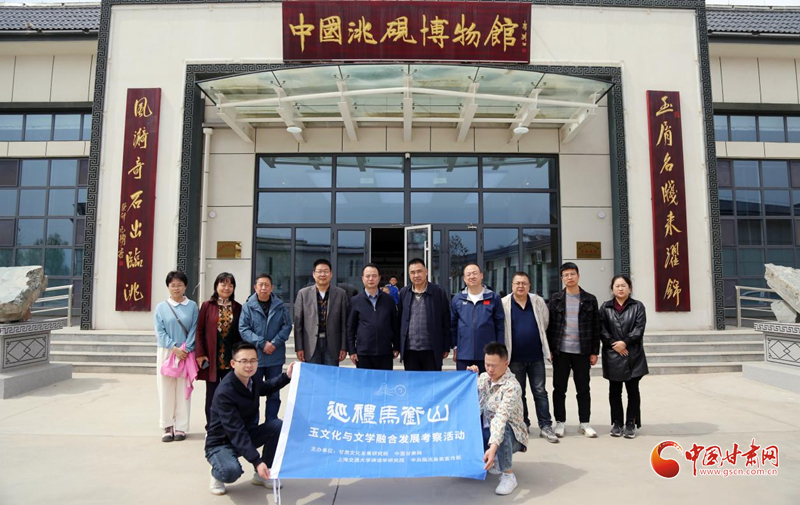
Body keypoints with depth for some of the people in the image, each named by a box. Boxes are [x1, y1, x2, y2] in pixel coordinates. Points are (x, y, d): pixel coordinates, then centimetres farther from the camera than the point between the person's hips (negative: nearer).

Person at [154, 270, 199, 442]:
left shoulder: (192, 306, 3)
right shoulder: (161, 307, 4)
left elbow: (194, 330, 0)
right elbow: (159, 332, -1)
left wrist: (186, 349, -11)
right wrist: (175, 348, -11)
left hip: (185, 353, 0)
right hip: (166, 352, 0)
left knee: (183, 390, 2)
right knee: (166, 389, 2)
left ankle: (181, 427, 11)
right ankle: (167, 426, 13)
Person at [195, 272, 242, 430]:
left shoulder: (238, 308, 4)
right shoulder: (207, 306, 1)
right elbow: (199, 330, 0)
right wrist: (200, 354, -6)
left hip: (231, 358, 1)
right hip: (212, 358, -1)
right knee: (212, 394, 8)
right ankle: (211, 428, 20)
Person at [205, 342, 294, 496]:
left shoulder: (251, 379, -7)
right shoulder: (224, 392, -30)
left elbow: (265, 388, 20)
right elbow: (236, 432, -34)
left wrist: (287, 376, 7)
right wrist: (257, 461, -39)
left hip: (247, 435, 7)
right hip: (221, 443, -7)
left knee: (278, 425, -14)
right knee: (231, 471, -37)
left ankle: (261, 474, 2)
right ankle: (217, 473, 3)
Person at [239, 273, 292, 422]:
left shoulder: (280, 306, 1)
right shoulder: (248, 306, -3)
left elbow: (287, 326, -1)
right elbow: (243, 329, -8)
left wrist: (274, 343, -14)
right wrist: (262, 343, -16)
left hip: (275, 357, 1)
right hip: (254, 356, -1)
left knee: (274, 393, 10)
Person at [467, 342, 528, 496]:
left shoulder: (512, 386, -25)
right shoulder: (484, 377, -3)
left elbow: (501, 417, -39)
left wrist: (493, 447, -50)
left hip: (510, 435, -7)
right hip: (486, 431, 7)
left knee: (501, 427, -38)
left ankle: (508, 475, -20)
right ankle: (495, 461, 9)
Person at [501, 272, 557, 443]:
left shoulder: (538, 302, 1)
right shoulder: (504, 304, -6)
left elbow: (545, 323, 13)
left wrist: (541, 342, 13)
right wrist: (506, 347, 2)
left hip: (536, 356, 1)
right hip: (515, 357, -1)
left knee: (540, 391, 5)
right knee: (518, 392, 10)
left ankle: (545, 426, 12)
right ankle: (522, 425, 23)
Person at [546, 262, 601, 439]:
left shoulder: (590, 299, 4)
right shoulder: (556, 298, 3)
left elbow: (595, 327, 5)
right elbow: (550, 324, 2)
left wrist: (594, 351, 1)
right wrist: (550, 349, -4)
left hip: (582, 351, 0)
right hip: (561, 351, 0)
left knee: (583, 389, 8)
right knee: (559, 389, 6)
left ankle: (584, 423, 21)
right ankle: (560, 422, 18)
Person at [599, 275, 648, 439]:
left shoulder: (637, 306, 3)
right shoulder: (605, 307, 7)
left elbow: (639, 329, -7)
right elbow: (602, 329, -1)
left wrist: (625, 342, -16)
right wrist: (613, 344, -13)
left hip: (633, 355, -1)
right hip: (612, 355, 1)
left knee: (633, 390, 5)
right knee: (615, 391, 9)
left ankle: (631, 423, 16)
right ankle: (616, 423, 19)